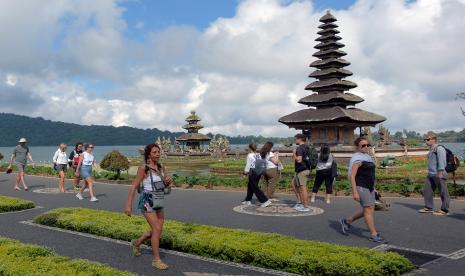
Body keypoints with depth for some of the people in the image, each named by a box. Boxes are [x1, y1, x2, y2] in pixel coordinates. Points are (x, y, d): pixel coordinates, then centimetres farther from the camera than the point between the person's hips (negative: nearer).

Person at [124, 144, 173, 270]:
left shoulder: (161, 167, 6)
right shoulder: (143, 168, -13)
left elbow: (165, 185, 12)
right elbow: (134, 186, -11)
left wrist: (169, 181, -12)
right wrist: (128, 205, -14)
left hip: (157, 202, 7)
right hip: (147, 202, -7)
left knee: (158, 230, 12)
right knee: (157, 230, -12)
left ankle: (137, 242, 36)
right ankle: (156, 260, 0)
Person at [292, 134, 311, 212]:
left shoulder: (299, 148, -15)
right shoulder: (307, 148, 15)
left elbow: (299, 160, -25)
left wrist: (294, 154, -10)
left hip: (301, 171, -10)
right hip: (306, 169, 10)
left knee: (303, 188, -6)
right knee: (294, 184, 20)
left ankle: (305, 207, -2)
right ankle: (299, 201, 22)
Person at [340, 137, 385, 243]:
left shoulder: (368, 157, 15)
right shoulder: (357, 158, -13)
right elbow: (352, 176, -17)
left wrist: (373, 188, 21)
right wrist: (355, 192, -21)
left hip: (369, 187, 9)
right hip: (360, 187, -9)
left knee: (367, 210, 10)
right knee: (369, 209, -7)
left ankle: (347, 221, 24)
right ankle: (373, 235, 2)